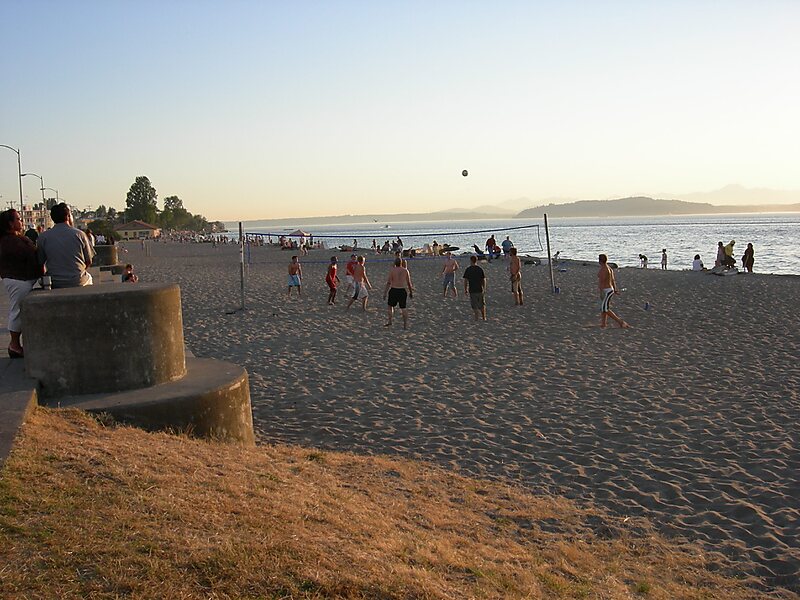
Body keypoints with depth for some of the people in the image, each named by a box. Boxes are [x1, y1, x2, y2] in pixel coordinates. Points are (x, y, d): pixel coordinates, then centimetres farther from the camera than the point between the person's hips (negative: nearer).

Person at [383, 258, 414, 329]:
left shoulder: (392, 270, -5)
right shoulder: (405, 270, 2)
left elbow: (389, 282, -8)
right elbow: (409, 283, 6)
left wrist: (385, 292, -5)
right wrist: (411, 292, 17)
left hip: (393, 290, -2)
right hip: (402, 291, 2)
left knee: (390, 306, 17)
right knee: (403, 308, 8)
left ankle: (389, 321, 15)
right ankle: (406, 325, 5)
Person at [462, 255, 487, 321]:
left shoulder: (468, 270, -4)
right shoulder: (480, 269, -1)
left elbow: (465, 280, -5)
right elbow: (484, 280, 0)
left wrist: (465, 290, 3)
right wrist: (484, 289, 10)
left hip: (472, 290, -2)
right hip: (480, 289, 2)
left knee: (474, 305, 7)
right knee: (482, 304, 17)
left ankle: (477, 316, 0)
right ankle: (484, 317, 23)